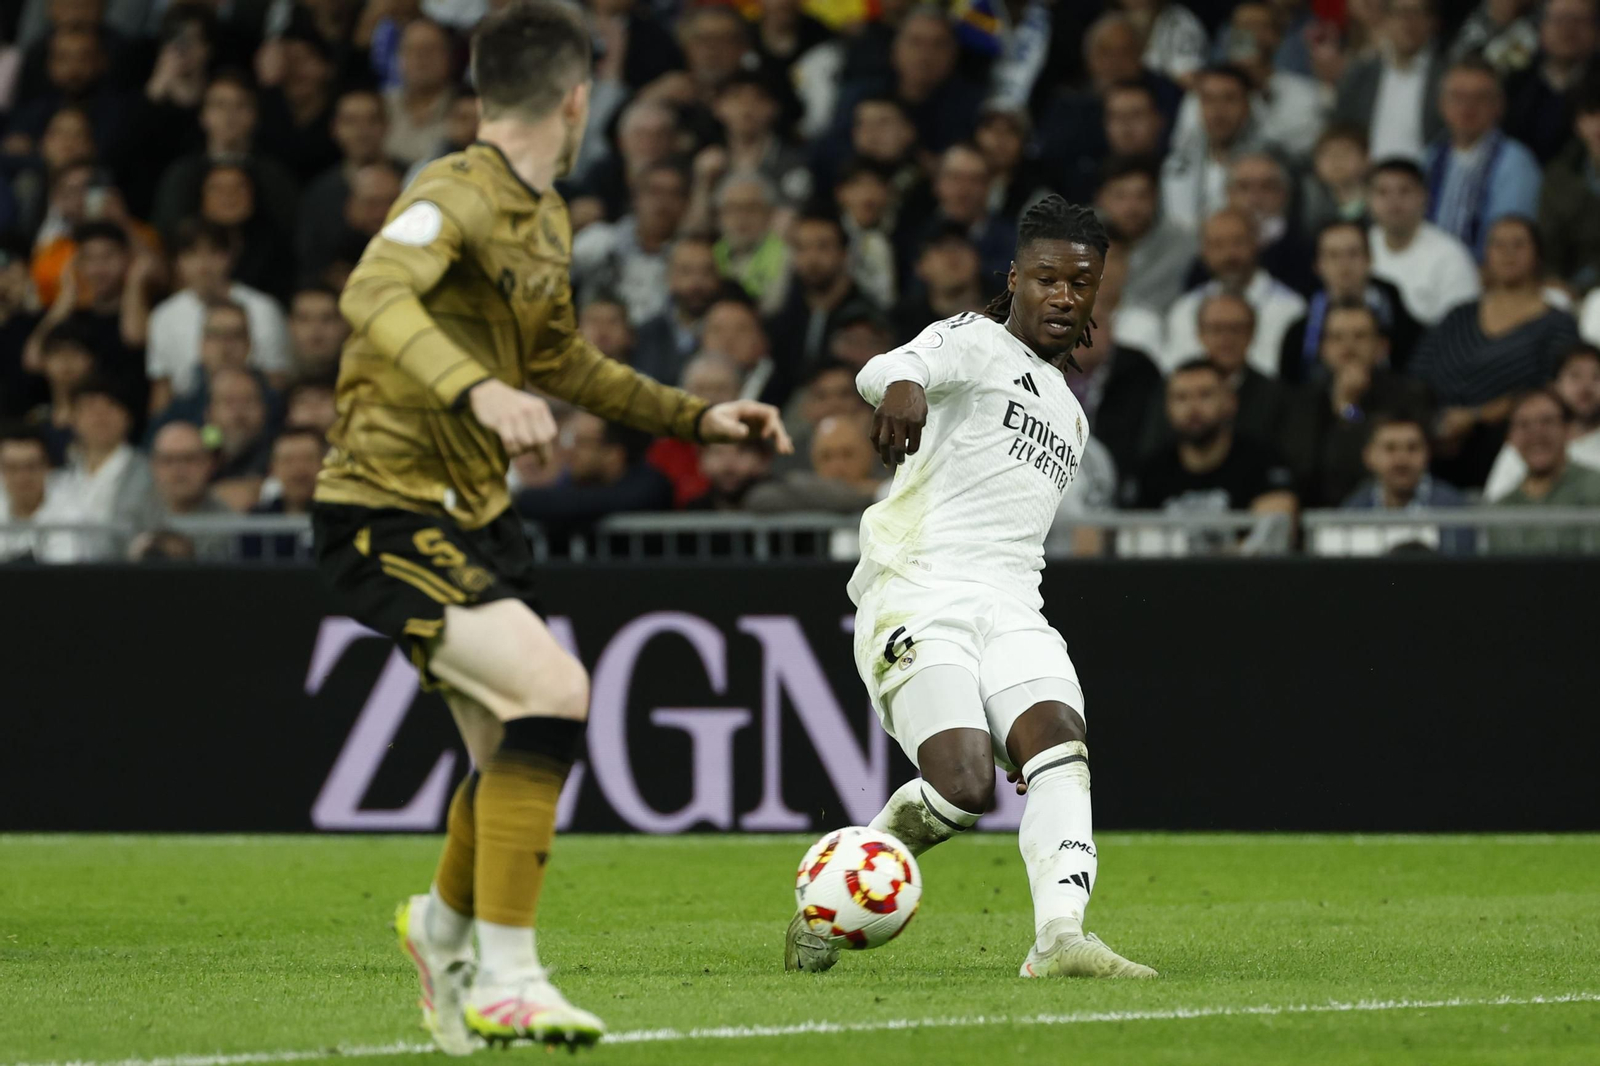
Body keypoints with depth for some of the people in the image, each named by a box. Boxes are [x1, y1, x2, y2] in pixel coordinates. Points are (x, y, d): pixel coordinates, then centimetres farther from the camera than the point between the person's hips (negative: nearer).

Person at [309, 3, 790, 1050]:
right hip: (389, 513, -9)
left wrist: (696, 416, 26)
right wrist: (477, 390, -53)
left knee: (518, 750, 12)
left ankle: (445, 927, 42)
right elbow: (377, 296, -38)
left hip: (476, 511, 9)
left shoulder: (547, 218, 12)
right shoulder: (457, 195, -17)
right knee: (553, 689, -24)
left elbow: (559, 359, 29)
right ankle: (505, 982, -18)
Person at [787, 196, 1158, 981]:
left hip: (1010, 612, 7)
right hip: (917, 598, -7)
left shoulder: (1068, 414, 28)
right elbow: (885, 370, -19)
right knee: (965, 787, -22)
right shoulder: (976, 343, 4)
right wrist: (901, 385, -46)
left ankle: (1059, 935, -38)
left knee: (1060, 748, -22)